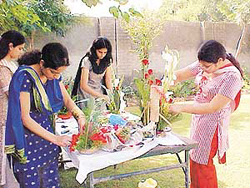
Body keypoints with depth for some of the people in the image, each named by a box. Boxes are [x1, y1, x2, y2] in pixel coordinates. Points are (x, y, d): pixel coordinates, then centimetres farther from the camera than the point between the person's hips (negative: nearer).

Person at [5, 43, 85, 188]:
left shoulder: (54, 75, -1)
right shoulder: (25, 77, -22)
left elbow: (67, 99, 11)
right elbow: (25, 118, -21)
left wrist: (80, 116, -9)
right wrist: (55, 139, -19)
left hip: (47, 131, 6)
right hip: (29, 141, -6)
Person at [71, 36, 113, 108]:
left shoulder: (107, 61, -4)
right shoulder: (87, 61, -20)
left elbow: (108, 81, -3)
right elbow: (84, 86, -24)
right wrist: (101, 96, -32)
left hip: (100, 93, 4)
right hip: (86, 94, -4)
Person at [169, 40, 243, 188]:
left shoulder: (232, 77, -25)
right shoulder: (204, 65, -5)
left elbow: (212, 107, -27)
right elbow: (179, 75, -2)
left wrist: (181, 107, -26)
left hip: (212, 124, -7)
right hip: (198, 118, 7)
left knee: (201, 162, 6)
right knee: (195, 158, 20)